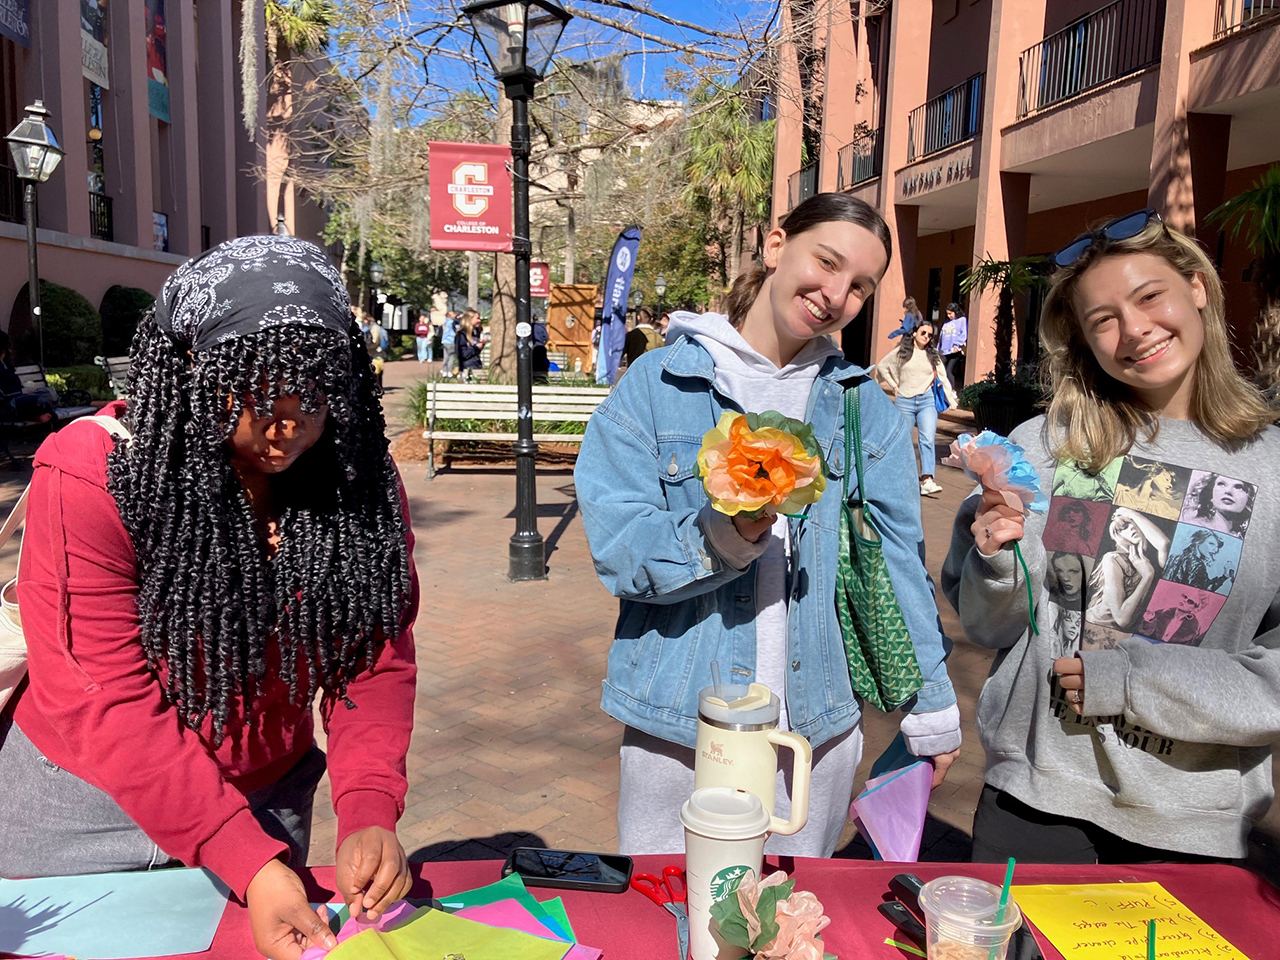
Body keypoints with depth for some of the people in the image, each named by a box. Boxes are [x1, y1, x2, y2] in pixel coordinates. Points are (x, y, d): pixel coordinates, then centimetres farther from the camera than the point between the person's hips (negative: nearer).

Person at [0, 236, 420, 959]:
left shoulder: (362, 483, -12)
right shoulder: (90, 477, -23)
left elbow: (377, 662, -11)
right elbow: (110, 704, -24)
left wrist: (370, 814, -27)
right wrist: (249, 864, -32)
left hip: (268, 802, 3)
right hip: (91, 813, -2)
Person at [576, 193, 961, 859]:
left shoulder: (865, 406, 6)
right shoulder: (659, 384, -5)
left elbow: (897, 561, 9)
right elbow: (617, 549, -12)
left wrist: (929, 712, 11)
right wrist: (723, 536, -29)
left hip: (819, 724, 3)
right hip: (678, 724, -2)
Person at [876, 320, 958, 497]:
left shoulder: (933, 355, 12)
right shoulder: (902, 352, 6)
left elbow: (942, 377, 12)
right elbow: (882, 367, 14)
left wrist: (952, 398, 2)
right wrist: (894, 386, 8)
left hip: (927, 401, 1)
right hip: (904, 401, -1)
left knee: (928, 439, -16)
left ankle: (927, 481, -25)